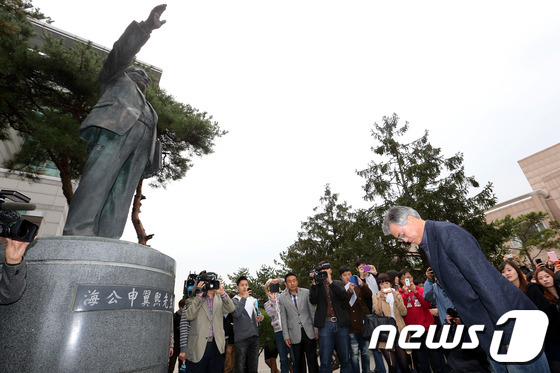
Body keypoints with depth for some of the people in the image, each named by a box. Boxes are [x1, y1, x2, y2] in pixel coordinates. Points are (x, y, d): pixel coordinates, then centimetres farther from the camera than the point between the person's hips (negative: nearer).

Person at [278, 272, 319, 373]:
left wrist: (316, 328, 1)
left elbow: (312, 311, 3)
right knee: (298, 362, 9)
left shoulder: (306, 292, -2)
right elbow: (283, 318, 2)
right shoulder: (282, 298, -2)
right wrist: (286, 336, 0)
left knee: (312, 359, 5)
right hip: (295, 334, 0)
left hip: (308, 332, 0)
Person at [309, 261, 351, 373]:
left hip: (341, 323, 2)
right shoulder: (316, 286, 7)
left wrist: (330, 282, -17)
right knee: (325, 360, 1)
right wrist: (314, 284, -17)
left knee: (345, 359, 10)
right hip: (325, 324, -1)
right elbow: (313, 301, -7)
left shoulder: (338, 283, 11)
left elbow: (343, 295, -8)